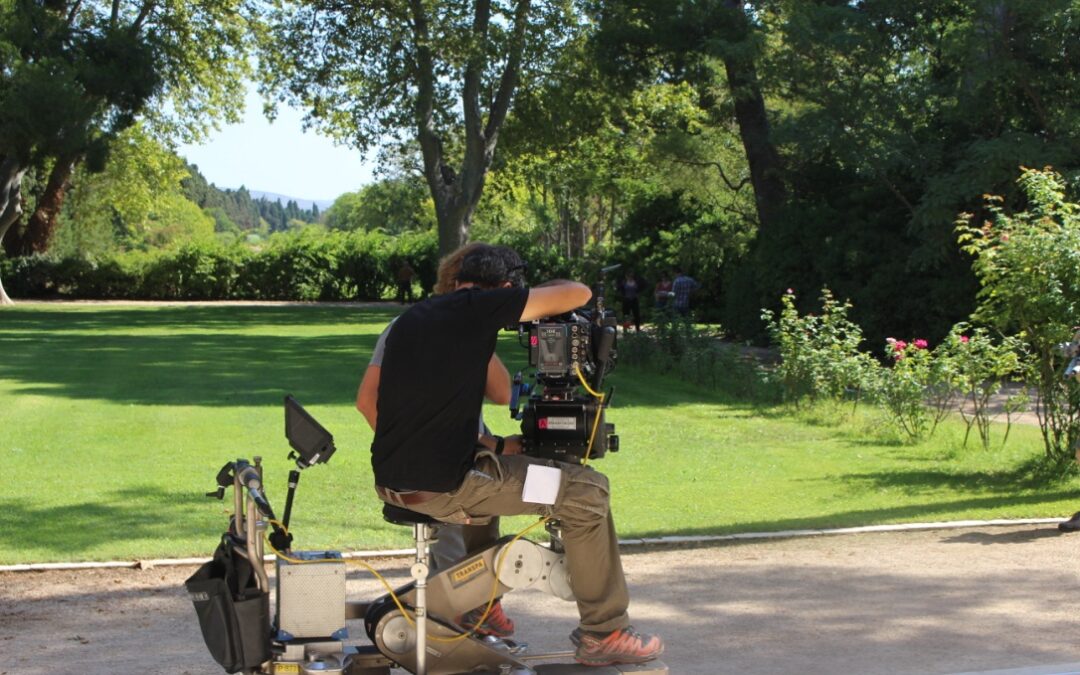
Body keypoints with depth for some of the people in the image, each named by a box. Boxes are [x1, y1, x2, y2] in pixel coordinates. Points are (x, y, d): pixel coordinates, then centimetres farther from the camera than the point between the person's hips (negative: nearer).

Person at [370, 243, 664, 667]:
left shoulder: (410, 318, 17)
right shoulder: (478, 307, -7)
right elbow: (579, 294, -4)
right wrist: (536, 294, 18)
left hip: (388, 481, 9)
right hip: (440, 487, -9)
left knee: (485, 466, 39)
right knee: (587, 491, 0)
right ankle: (604, 634, 7)